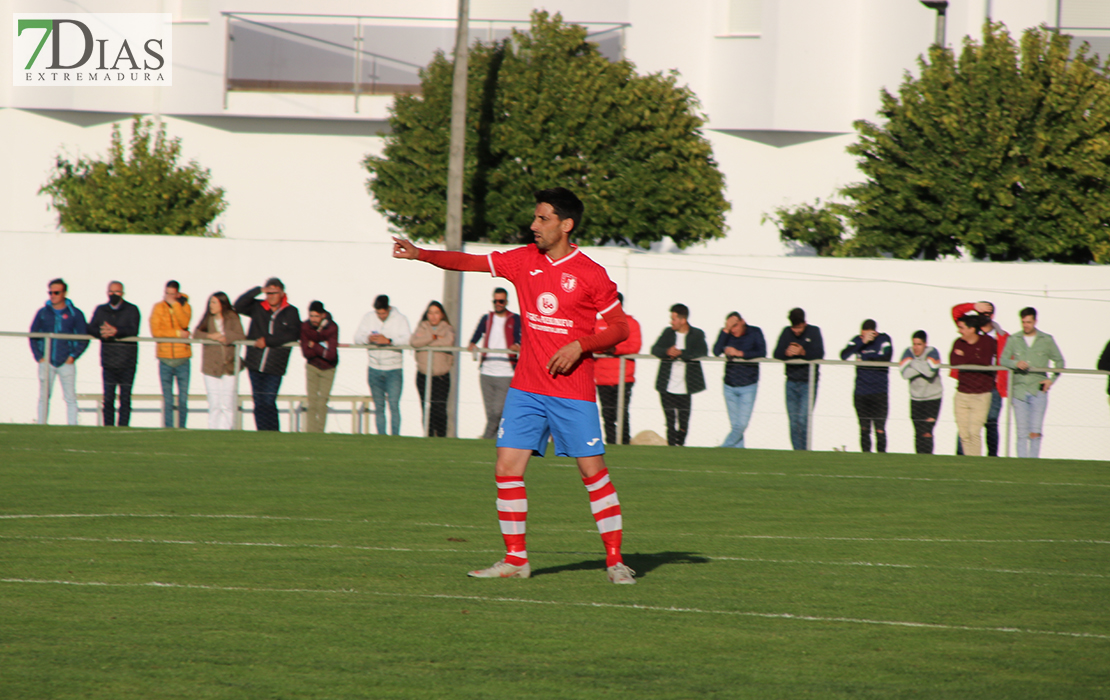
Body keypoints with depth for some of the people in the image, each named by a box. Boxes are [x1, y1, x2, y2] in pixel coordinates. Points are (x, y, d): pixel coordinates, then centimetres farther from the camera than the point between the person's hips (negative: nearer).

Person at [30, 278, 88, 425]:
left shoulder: (75, 314, 3)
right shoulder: (42, 313, 6)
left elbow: (84, 339, 5)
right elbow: (33, 336, 11)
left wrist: (73, 356, -5)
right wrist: (38, 356, 0)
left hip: (66, 363, -1)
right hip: (46, 362, 1)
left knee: (70, 398, -5)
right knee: (43, 398, 0)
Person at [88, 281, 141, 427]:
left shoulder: (132, 310, 3)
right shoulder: (101, 310, 13)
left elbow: (133, 330, -11)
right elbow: (91, 329, 2)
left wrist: (116, 332, -25)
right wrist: (102, 333, -19)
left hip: (127, 361, -2)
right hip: (108, 362, 2)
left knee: (125, 397, -3)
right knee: (108, 398, 0)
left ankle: (123, 428, -2)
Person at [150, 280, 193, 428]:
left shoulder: (184, 306, 5)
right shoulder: (158, 308, 4)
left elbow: (184, 323, -15)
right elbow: (155, 331, -8)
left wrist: (175, 304, -14)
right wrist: (177, 333, -10)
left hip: (182, 359, 0)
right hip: (165, 359, 0)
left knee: (183, 399, 0)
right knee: (167, 400, 1)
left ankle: (182, 428, 5)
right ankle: (168, 429, 4)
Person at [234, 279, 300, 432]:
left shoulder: (291, 312, 3)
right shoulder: (257, 307, 9)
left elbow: (293, 335, -6)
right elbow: (239, 306, -3)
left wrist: (267, 340, -12)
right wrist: (258, 291, -8)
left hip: (275, 367, -3)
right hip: (255, 364, 3)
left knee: (268, 403, -10)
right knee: (259, 403, 5)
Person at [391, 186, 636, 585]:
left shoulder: (590, 275, -6)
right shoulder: (524, 260, 7)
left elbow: (619, 328, -1)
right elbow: (470, 263, 8)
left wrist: (579, 346, -16)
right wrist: (420, 254, -3)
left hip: (572, 392, -5)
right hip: (526, 388, 5)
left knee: (593, 473, -5)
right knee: (507, 470, -2)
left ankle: (615, 560, 4)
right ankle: (515, 559, 7)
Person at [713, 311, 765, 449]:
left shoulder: (755, 332, -3)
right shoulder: (727, 334, 1)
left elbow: (762, 353, -14)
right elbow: (716, 352, -14)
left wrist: (740, 353, -20)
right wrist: (726, 330, -18)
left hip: (748, 386, -3)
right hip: (729, 386, 3)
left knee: (741, 424, -10)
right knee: (735, 424, 4)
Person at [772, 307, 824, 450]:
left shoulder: (814, 331, -2)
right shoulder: (787, 332, 6)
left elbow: (819, 354, -13)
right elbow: (777, 354, 0)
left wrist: (803, 352, -28)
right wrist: (787, 353, -21)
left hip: (809, 383, -3)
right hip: (791, 383, 3)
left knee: (803, 421, -13)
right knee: (793, 421, 3)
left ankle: (805, 452, -5)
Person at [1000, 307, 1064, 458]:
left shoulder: (1047, 340, 7)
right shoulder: (1013, 340, 9)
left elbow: (1059, 361, 13)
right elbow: (1003, 360, 3)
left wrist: (1052, 380, -1)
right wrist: (1016, 363, -17)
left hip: (1038, 391, -1)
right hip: (1019, 391, 1)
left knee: (1035, 432, -10)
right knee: (1022, 433, 0)